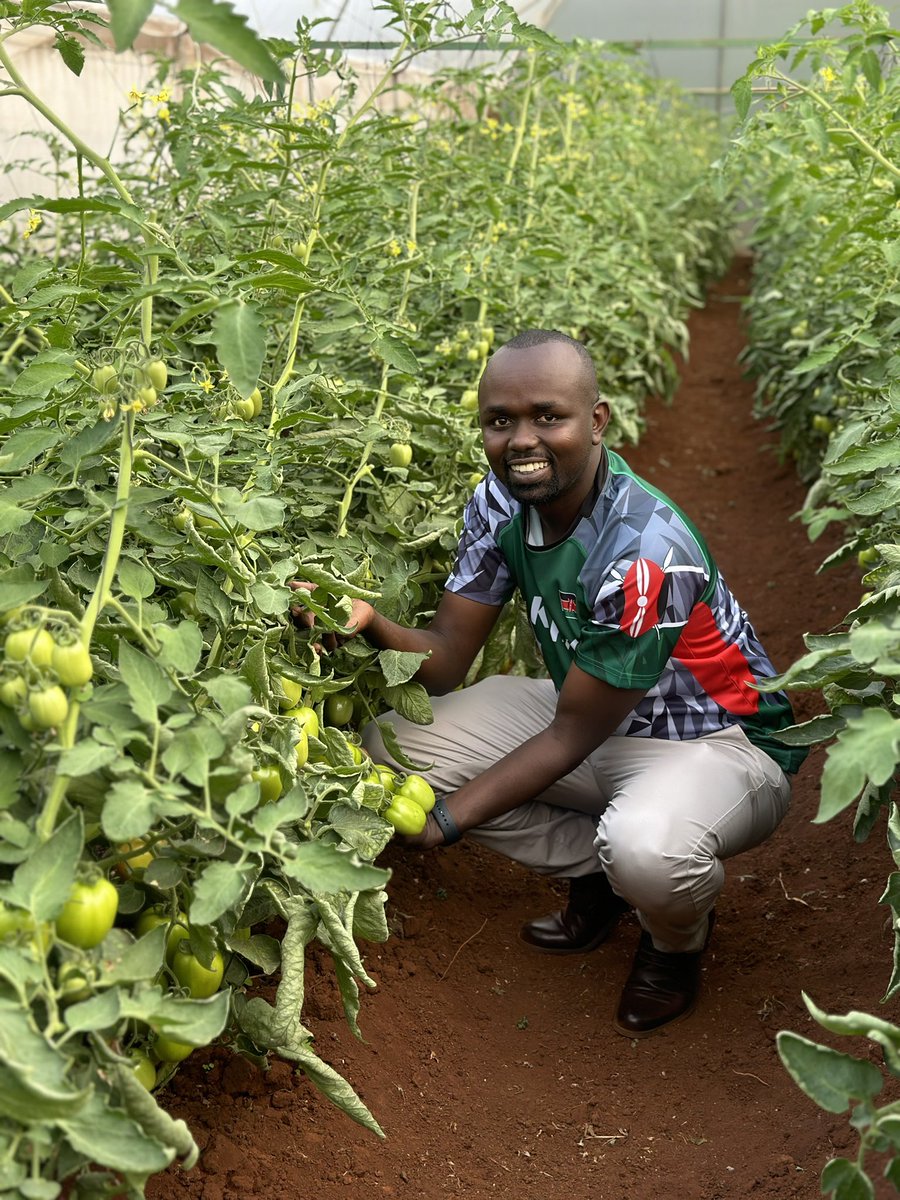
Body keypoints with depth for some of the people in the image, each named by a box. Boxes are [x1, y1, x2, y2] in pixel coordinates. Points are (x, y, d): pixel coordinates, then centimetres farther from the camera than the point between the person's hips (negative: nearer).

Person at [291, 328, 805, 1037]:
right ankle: (597, 872, 8)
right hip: (587, 711, 7)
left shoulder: (644, 552, -32)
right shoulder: (501, 503, -11)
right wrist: (372, 626, -31)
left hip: (721, 743, -7)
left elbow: (572, 738, -24)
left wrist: (444, 820, -24)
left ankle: (677, 940, 1)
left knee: (645, 848, -41)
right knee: (392, 743, -9)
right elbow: (446, 663, -9)